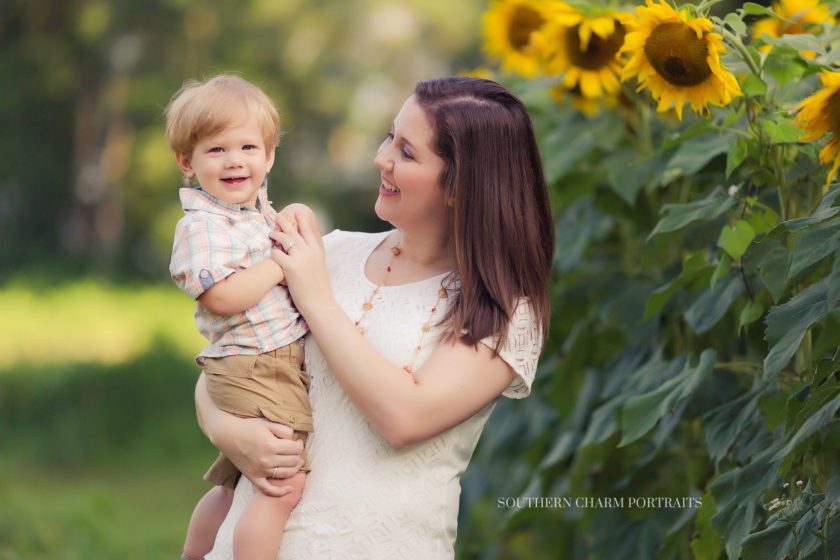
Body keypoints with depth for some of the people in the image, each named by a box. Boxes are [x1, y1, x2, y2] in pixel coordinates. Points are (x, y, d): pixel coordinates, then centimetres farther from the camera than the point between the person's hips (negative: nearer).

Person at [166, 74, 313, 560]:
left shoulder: (259, 211, 15)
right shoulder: (203, 225, -13)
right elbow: (223, 296, -26)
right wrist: (283, 264, -16)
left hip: (289, 364, 10)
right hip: (253, 369, -10)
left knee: (235, 485, 22)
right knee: (285, 484, -20)